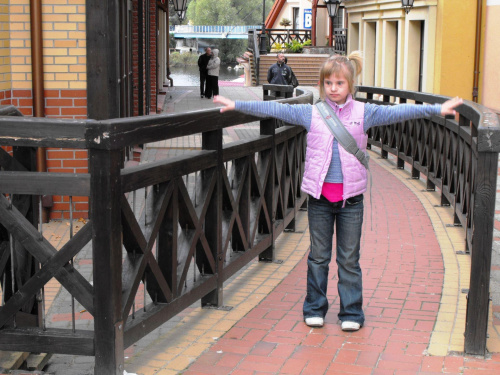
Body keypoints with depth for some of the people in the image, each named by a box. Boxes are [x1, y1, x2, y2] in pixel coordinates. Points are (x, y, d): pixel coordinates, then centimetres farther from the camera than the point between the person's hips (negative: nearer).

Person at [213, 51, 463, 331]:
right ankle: (315, 308, 24)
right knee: (318, 256, 11)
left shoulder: (364, 113, 1)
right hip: (319, 195, 1)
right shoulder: (311, 113, 2)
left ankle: (351, 313, 17)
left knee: (349, 259, 7)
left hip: (351, 196, -1)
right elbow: (275, 109, 2)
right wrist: (237, 105, 0)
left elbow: (397, 112, -4)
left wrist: (437, 109, -12)